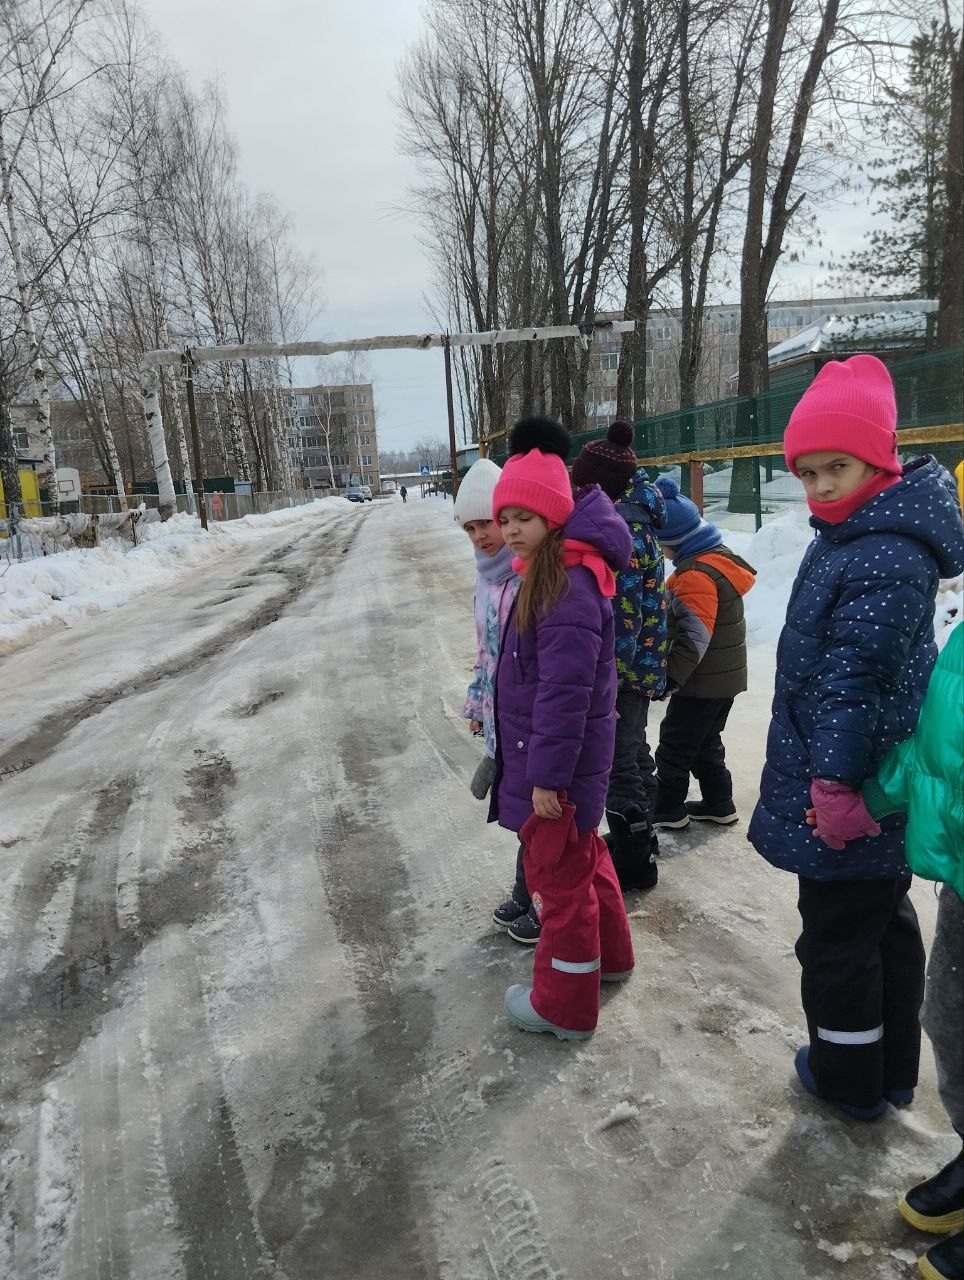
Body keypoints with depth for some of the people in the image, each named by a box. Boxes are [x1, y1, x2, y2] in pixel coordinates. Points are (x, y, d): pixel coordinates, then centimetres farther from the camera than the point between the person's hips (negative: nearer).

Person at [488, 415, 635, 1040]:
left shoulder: (569, 584, -26)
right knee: (585, 853, 26)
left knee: (560, 874, 5)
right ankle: (610, 954, 47)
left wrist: (548, 774, -24)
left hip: (558, 758, -10)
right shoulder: (554, 569, 3)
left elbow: (565, 689, -28)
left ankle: (565, 1005, 23)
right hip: (568, 756, 10)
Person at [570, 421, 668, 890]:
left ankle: (635, 860, 16)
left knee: (619, 762, 2)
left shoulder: (620, 529, -22)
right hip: (639, 666, 10)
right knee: (633, 751, 22)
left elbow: (621, 614, -25)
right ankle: (638, 835, 39)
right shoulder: (633, 514, 8)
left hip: (622, 670, -10)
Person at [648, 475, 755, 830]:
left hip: (703, 681, -10)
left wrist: (670, 677, -25)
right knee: (706, 742, 21)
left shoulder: (696, 575, -24)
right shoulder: (722, 558, 8)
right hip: (727, 677, 10)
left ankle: (667, 808, 18)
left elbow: (694, 635, -29)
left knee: (675, 743, 5)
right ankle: (718, 803, 29)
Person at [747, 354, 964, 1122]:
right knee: (885, 921, 21)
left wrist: (835, 781, -23)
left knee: (837, 937, 8)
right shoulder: (854, 532, 8)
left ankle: (848, 1077, 29)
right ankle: (892, 1069, 40)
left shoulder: (887, 557, -25)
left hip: (849, 797, -10)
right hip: (875, 787, 10)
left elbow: (852, 679, -26)